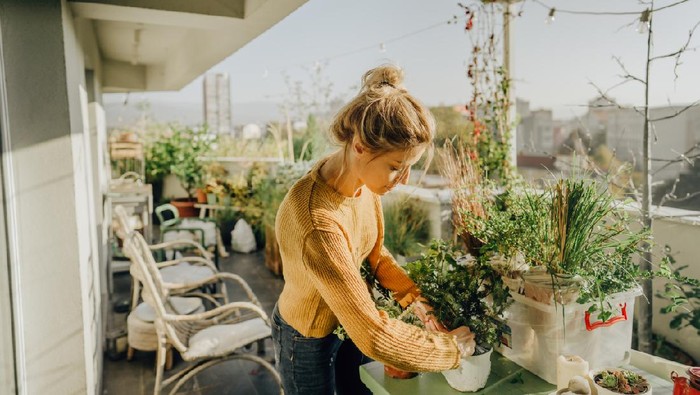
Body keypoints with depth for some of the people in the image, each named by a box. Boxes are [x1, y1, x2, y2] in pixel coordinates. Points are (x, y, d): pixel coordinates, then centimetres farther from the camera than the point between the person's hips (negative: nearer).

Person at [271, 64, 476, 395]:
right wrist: (451, 348, -22)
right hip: (308, 338, -6)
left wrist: (416, 299, -12)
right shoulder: (318, 224, -40)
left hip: (350, 319, 7)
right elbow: (372, 335, -35)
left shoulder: (363, 179, -16)